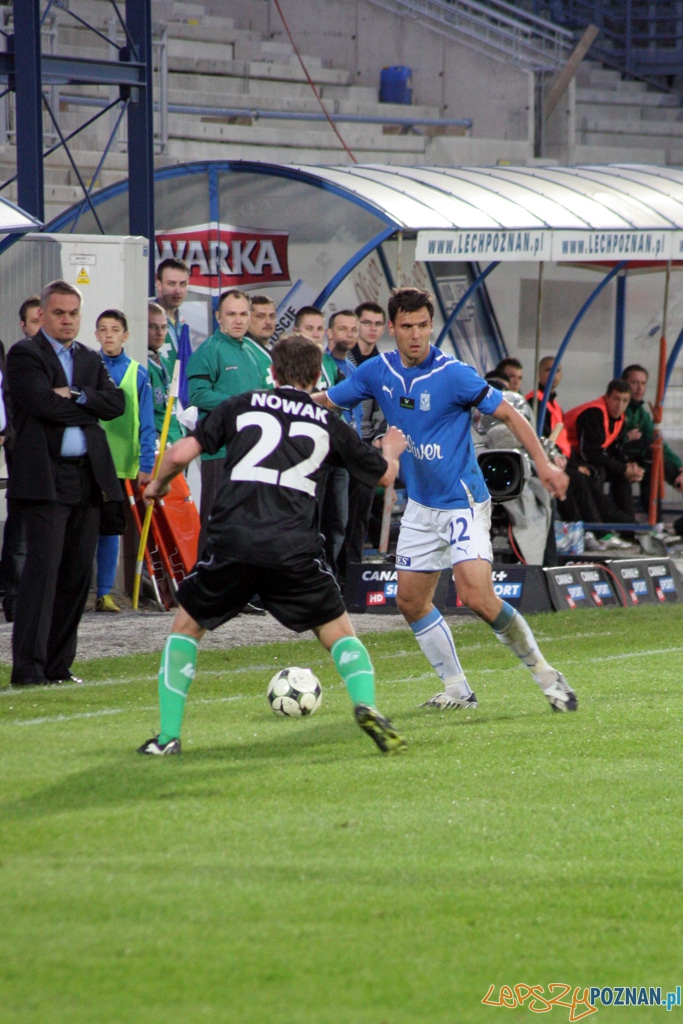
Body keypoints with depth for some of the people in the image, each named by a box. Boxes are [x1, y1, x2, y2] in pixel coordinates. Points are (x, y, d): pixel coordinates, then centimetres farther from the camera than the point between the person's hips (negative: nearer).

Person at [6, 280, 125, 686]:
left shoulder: (91, 360, 19)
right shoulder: (25, 355, -1)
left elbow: (117, 402, 4)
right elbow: (43, 402, -16)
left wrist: (76, 396, -10)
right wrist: (89, 409, -4)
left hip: (88, 479, 7)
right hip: (46, 479, -7)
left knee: (78, 573, 7)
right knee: (44, 569, -12)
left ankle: (59, 664, 14)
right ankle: (28, 667, -13)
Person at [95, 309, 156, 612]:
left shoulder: (137, 374, 4)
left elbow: (146, 425, 5)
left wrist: (146, 464, -2)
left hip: (121, 465, 1)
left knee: (110, 530, 6)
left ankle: (104, 593, 11)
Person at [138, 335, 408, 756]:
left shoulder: (241, 406, 14)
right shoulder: (329, 424, 16)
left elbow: (180, 454, 6)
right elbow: (384, 473, 27)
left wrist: (158, 484, 28)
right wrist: (392, 450, 51)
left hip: (231, 543, 0)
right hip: (295, 548, 0)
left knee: (186, 627, 20)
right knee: (339, 632, 15)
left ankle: (168, 736, 12)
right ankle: (366, 705, -12)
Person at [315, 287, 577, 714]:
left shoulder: (452, 374, -18)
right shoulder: (379, 371, 0)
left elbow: (508, 413, -13)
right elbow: (325, 401, 12)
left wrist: (543, 463, -22)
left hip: (462, 502, -7)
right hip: (421, 506, 7)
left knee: (476, 595, -21)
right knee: (411, 601, 7)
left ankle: (544, 673, -4)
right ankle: (457, 689, 19)